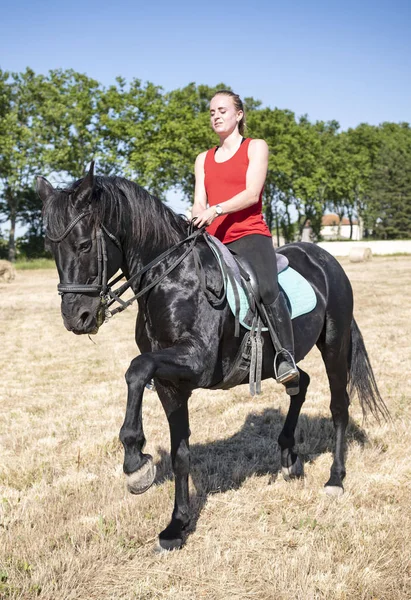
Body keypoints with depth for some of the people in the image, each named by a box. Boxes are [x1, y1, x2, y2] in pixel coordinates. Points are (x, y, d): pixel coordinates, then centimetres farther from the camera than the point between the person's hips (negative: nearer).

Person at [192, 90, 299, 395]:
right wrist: (197, 221, -11)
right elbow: (199, 203, 12)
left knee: (267, 288, -32)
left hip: (250, 235, -5)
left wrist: (215, 210, -20)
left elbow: (252, 193, -7)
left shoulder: (256, 147, 7)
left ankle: (285, 358, -27)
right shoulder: (204, 159, 22)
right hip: (213, 240, 6)